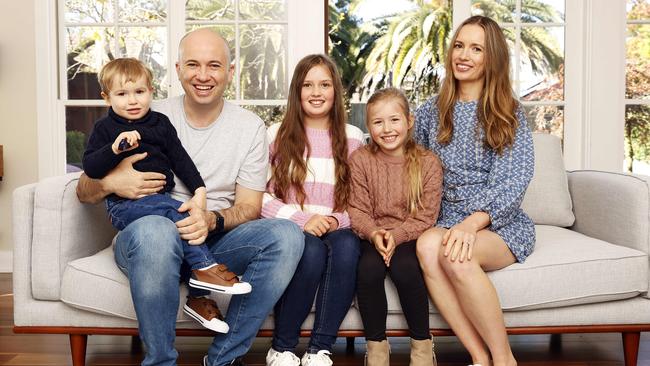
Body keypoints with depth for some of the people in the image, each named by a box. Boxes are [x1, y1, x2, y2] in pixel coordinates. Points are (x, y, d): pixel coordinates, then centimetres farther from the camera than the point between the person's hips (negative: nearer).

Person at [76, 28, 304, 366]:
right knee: (155, 229, -38)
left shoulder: (250, 127, 6)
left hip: (217, 239, 2)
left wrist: (212, 220, -21)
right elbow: (83, 192, 6)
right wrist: (110, 183, -19)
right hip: (148, 237, -2)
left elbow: (249, 208, 2)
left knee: (287, 234, -25)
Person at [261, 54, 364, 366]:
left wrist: (338, 220, -11)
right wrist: (301, 219, -15)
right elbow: (259, 196, 0)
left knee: (347, 246, -34)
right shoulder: (277, 135, 8)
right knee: (312, 250, -35)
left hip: (337, 231, 2)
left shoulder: (353, 138, 14)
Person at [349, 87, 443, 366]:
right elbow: (357, 210, -1)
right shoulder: (360, 160, 3)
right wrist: (374, 234, -21)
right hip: (372, 238, 1)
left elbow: (426, 215, -6)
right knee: (369, 268, -31)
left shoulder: (427, 162, -1)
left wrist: (396, 236, -22)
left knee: (404, 267, -32)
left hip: (410, 237, -1)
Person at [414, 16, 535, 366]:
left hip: (500, 223, -3)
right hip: (446, 220, 3)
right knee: (427, 245, -33)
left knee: (455, 254, -36)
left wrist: (474, 221, -26)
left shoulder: (509, 113, 3)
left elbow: (513, 179, -10)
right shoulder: (430, 112, 14)